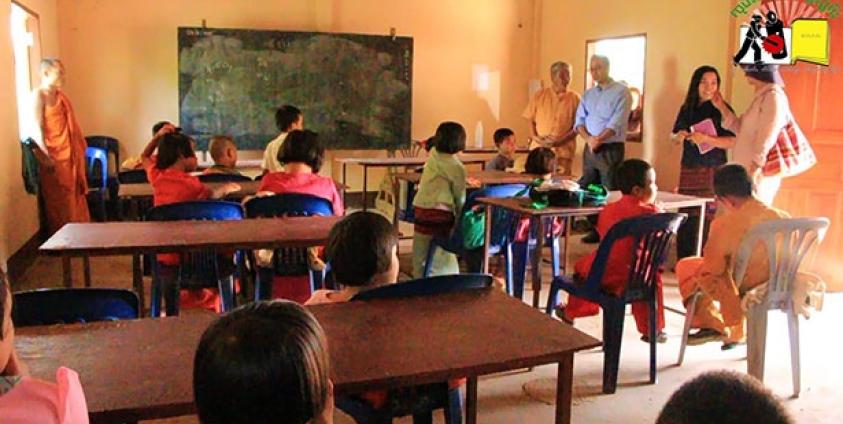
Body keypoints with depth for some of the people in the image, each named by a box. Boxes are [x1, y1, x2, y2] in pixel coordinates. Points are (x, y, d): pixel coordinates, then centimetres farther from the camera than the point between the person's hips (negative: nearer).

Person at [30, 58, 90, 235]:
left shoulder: (60, 95, 15)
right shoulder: (39, 95, -9)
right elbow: (37, 127, -17)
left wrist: (80, 146, 19)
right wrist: (45, 155, -25)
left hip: (70, 154, 8)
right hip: (54, 156, -8)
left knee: (75, 196, 11)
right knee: (58, 200, -3)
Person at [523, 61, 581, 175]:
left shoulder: (575, 98, 4)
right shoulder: (539, 95, 9)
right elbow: (530, 120, 11)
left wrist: (561, 141, -11)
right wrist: (534, 137, -6)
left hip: (563, 151, -1)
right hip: (540, 149, 1)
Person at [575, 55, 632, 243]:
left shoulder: (621, 92, -4)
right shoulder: (588, 94, 14)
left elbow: (616, 123, -14)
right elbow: (579, 121, 6)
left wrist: (598, 140, -22)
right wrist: (588, 138, -12)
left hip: (611, 149, -6)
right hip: (590, 149, 6)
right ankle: (595, 230, 17)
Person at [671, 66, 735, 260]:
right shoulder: (687, 108, 12)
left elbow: (733, 141, -11)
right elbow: (674, 136, 21)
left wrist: (706, 139, -21)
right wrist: (679, 136, -1)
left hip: (712, 171, -4)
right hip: (688, 169, 4)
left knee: (706, 219, -8)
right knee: (685, 217, 2)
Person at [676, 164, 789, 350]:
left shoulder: (725, 225, -26)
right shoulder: (782, 217, -10)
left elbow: (713, 268, -20)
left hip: (743, 292, -5)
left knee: (685, 266, 13)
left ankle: (711, 325, 21)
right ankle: (736, 333, 39)